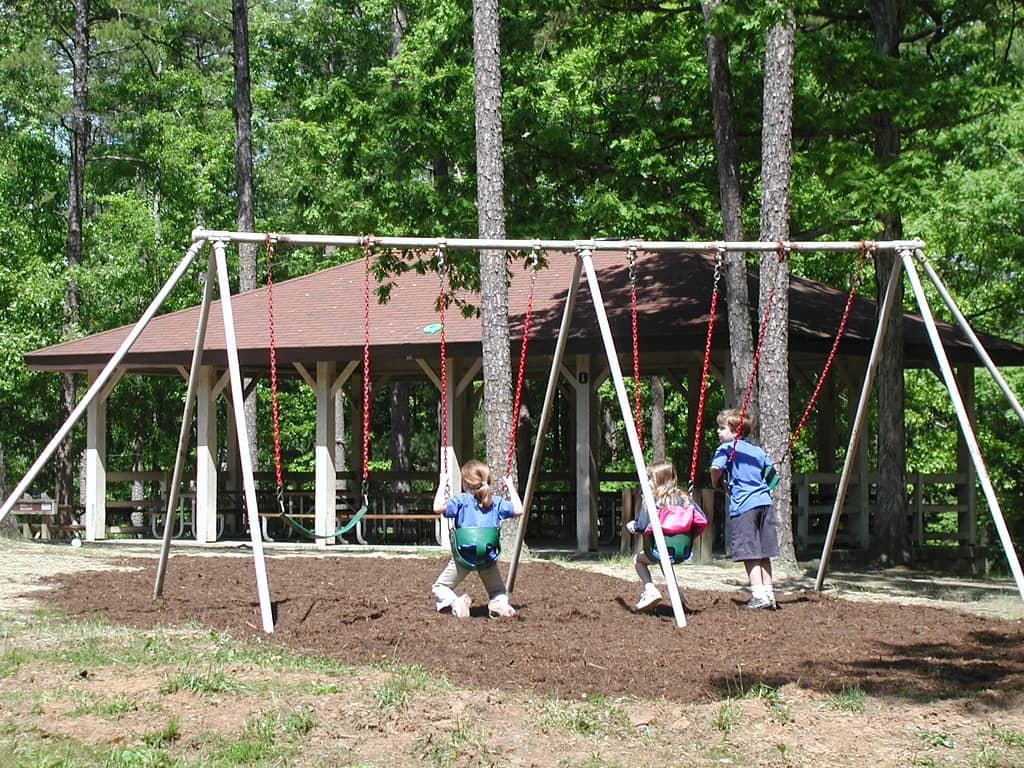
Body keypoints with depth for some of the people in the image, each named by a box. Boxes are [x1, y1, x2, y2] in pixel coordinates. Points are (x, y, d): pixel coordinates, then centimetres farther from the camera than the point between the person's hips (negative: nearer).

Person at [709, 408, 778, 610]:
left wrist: (717, 483, 1)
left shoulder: (726, 448, -2)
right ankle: (769, 594, 11)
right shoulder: (758, 450, 17)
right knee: (763, 553, 10)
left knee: (750, 553, -5)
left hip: (743, 505, -6)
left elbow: (716, 468, -18)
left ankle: (759, 595, -9)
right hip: (764, 502, 6)